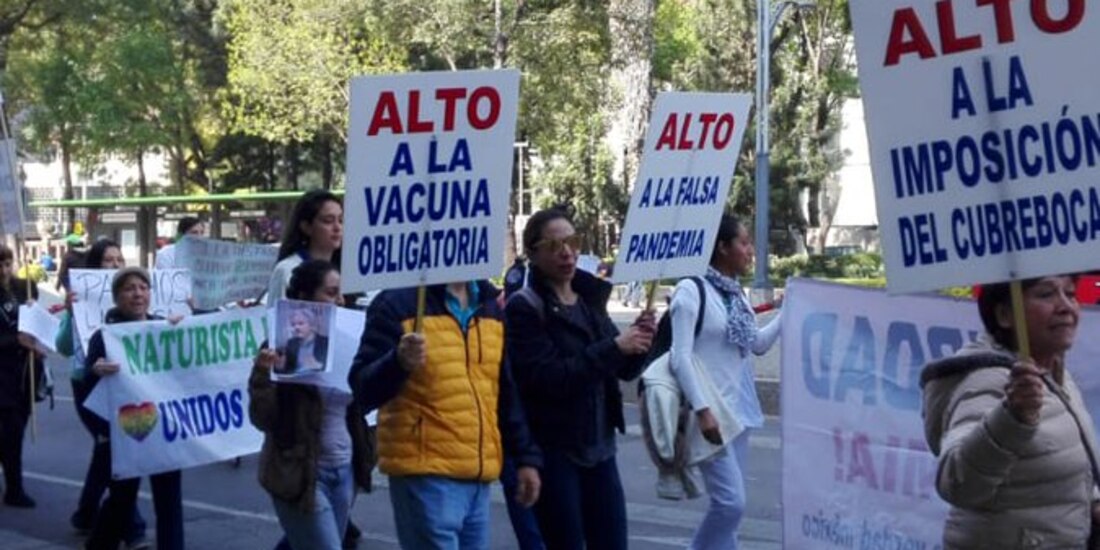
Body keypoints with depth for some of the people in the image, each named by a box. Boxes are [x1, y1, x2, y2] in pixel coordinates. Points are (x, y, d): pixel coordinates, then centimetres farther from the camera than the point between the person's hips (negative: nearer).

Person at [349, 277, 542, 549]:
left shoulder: (490, 307, 15)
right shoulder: (397, 303, -6)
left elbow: (506, 392, 22)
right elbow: (363, 388, -11)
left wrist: (526, 456, 17)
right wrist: (398, 362, -30)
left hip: (477, 476, 7)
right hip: (426, 474, -7)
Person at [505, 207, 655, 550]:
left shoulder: (590, 298, 11)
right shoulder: (524, 309, -9)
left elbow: (624, 370, 13)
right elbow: (547, 378, -20)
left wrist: (638, 343, -8)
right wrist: (613, 347, -21)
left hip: (599, 446, 6)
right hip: (553, 452, -6)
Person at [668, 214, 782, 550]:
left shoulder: (736, 293, 12)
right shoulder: (692, 290, -12)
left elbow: (758, 345, 20)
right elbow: (680, 357, -17)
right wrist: (702, 410, -23)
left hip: (739, 409, 8)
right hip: (711, 411, -8)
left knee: (729, 503, 10)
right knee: (731, 502, -14)